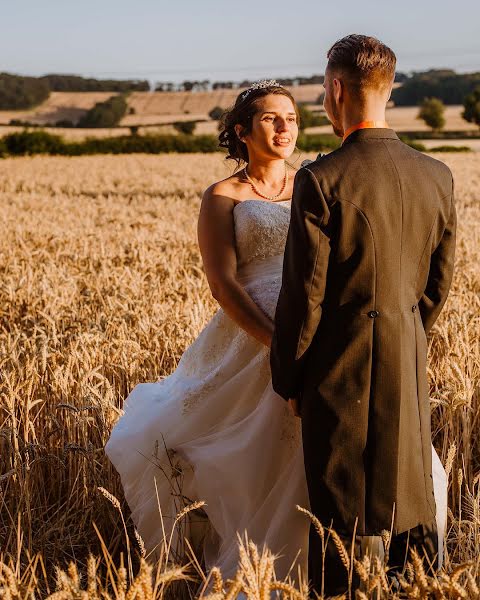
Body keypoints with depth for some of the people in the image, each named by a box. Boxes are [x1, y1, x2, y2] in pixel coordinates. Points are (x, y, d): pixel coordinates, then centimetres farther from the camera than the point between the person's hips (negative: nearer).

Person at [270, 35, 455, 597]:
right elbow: (439, 283, 8)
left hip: (340, 365, -5)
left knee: (338, 514, 6)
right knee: (414, 503, 17)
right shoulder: (437, 176, -1)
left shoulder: (321, 180, -17)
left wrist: (287, 378, -1)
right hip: (408, 365, 5)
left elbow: (303, 293, -14)